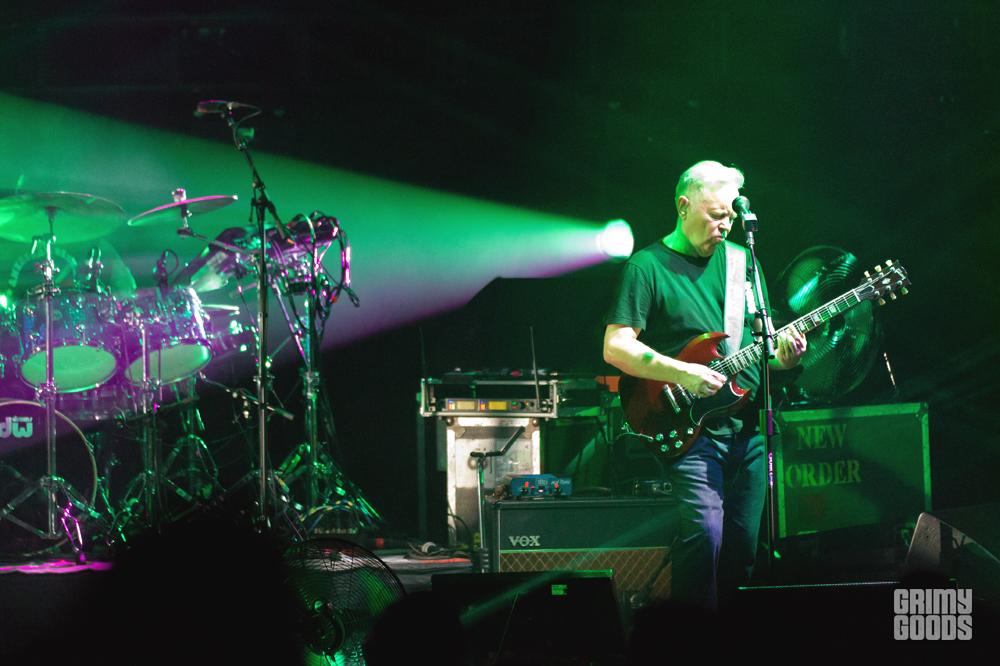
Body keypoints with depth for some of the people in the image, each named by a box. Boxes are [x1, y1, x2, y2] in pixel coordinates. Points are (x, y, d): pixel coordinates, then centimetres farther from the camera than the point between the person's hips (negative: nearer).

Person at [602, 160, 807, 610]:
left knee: (743, 546, 5)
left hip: (748, 427, 6)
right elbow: (616, 347, -9)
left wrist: (782, 353, -2)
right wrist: (682, 374, -20)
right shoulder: (648, 266, -3)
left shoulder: (742, 262, 15)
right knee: (705, 530, -20)